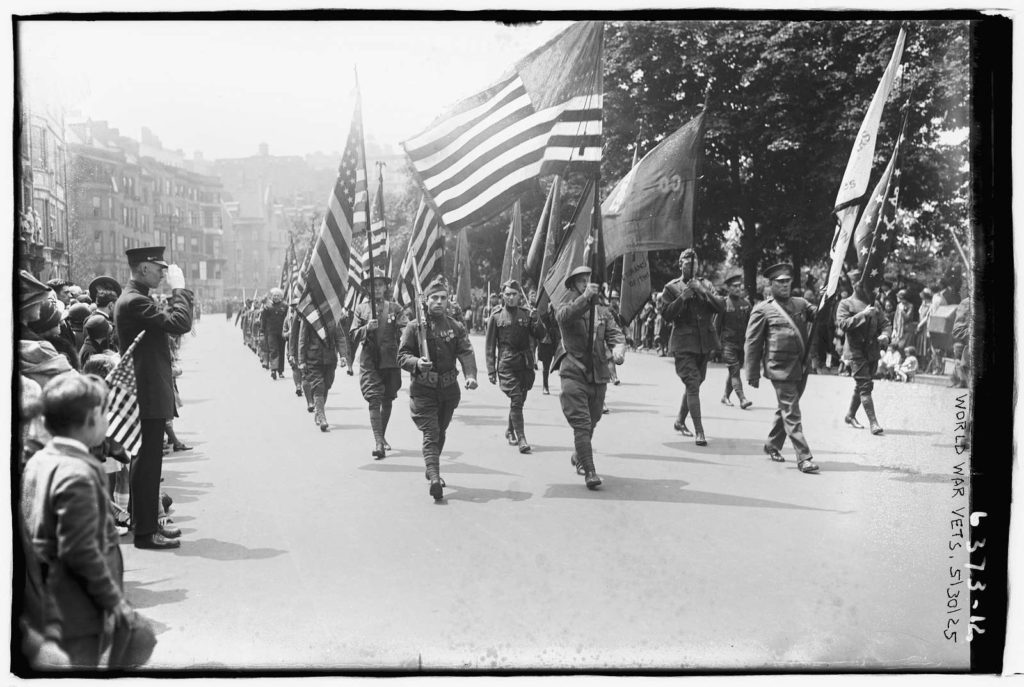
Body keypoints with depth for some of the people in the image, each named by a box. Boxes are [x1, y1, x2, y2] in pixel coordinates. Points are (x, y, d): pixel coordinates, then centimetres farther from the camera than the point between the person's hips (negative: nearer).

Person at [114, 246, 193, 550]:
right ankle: (145, 532, 1)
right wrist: (179, 288, -17)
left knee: (149, 461, 17)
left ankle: (148, 522, 26)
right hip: (149, 395, -11)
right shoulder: (134, 301, -19)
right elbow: (180, 323, -25)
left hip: (149, 392, 11)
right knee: (147, 462, -5)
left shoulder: (135, 299, 15)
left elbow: (169, 322, 17)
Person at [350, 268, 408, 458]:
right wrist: (367, 328, -14)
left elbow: (405, 328, -5)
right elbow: (354, 336, 4)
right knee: (374, 400, -12)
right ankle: (378, 442, -15)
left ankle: (382, 436, 31)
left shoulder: (395, 308, 6)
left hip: (391, 361, 1)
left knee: (387, 400, 11)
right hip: (369, 362, -1)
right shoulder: (361, 309, 7)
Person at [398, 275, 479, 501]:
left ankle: (431, 470, 38)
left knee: (440, 433, 18)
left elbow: (466, 352, -9)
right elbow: (402, 356, -6)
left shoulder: (456, 327, 3)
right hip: (423, 389, -4)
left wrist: (471, 375, -26)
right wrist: (417, 363, -28)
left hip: (449, 389, 4)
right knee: (430, 434, -12)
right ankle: (435, 478, -22)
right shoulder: (414, 327, -3)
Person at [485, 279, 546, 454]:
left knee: (519, 399, 13)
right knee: (516, 400, -12)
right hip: (506, 364, -3)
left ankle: (510, 431, 35)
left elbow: (541, 335, 4)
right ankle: (521, 439, -12)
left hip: (525, 363, 3)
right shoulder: (496, 316, 1)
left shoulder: (527, 313, 7)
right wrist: (491, 370, -1)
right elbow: (489, 345, 3)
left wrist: (535, 320, -14)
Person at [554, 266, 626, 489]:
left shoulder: (602, 311, 13)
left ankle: (578, 457, 41)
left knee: (591, 422, 17)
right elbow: (563, 315, -25)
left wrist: (618, 349, -21)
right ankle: (589, 471, -13)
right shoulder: (565, 307, 0)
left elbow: (615, 333, 1)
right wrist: (585, 297, -38)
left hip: (598, 375, 5)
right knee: (581, 423, -12)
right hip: (573, 373, -5)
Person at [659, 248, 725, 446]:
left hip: (705, 342, 5)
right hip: (683, 343, -5)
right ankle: (699, 431, -15)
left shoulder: (706, 285, 11)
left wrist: (704, 292, -12)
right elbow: (666, 314, -9)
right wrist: (683, 296, -16)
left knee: (695, 384, 15)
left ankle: (680, 421, 34)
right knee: (693, 385, -14)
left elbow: (721, 307, 1)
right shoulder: (672, 288, 1)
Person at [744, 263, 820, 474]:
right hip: (780, 368, -6)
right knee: (791, 414, -6)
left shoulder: (800, 304, 13)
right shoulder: (763, 310, -2)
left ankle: (773, 446, 35)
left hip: (801, 367, 6)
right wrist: (753, 375, -4)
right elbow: (752, 343, -2)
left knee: (786, 410, 18)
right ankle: (803, 458, -5)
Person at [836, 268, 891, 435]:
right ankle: (873, 423, -14)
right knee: (865, 386, -12)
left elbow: (885, 322, 15)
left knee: (861, 386, 14)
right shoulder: (846, 304, -1)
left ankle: (850, 415, 31)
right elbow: (843, 324, -15)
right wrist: (863, 314, -21)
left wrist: (885, 334, -7)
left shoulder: (873, 304, 16)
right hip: (857, 351, -6)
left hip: (873, 351, 6)